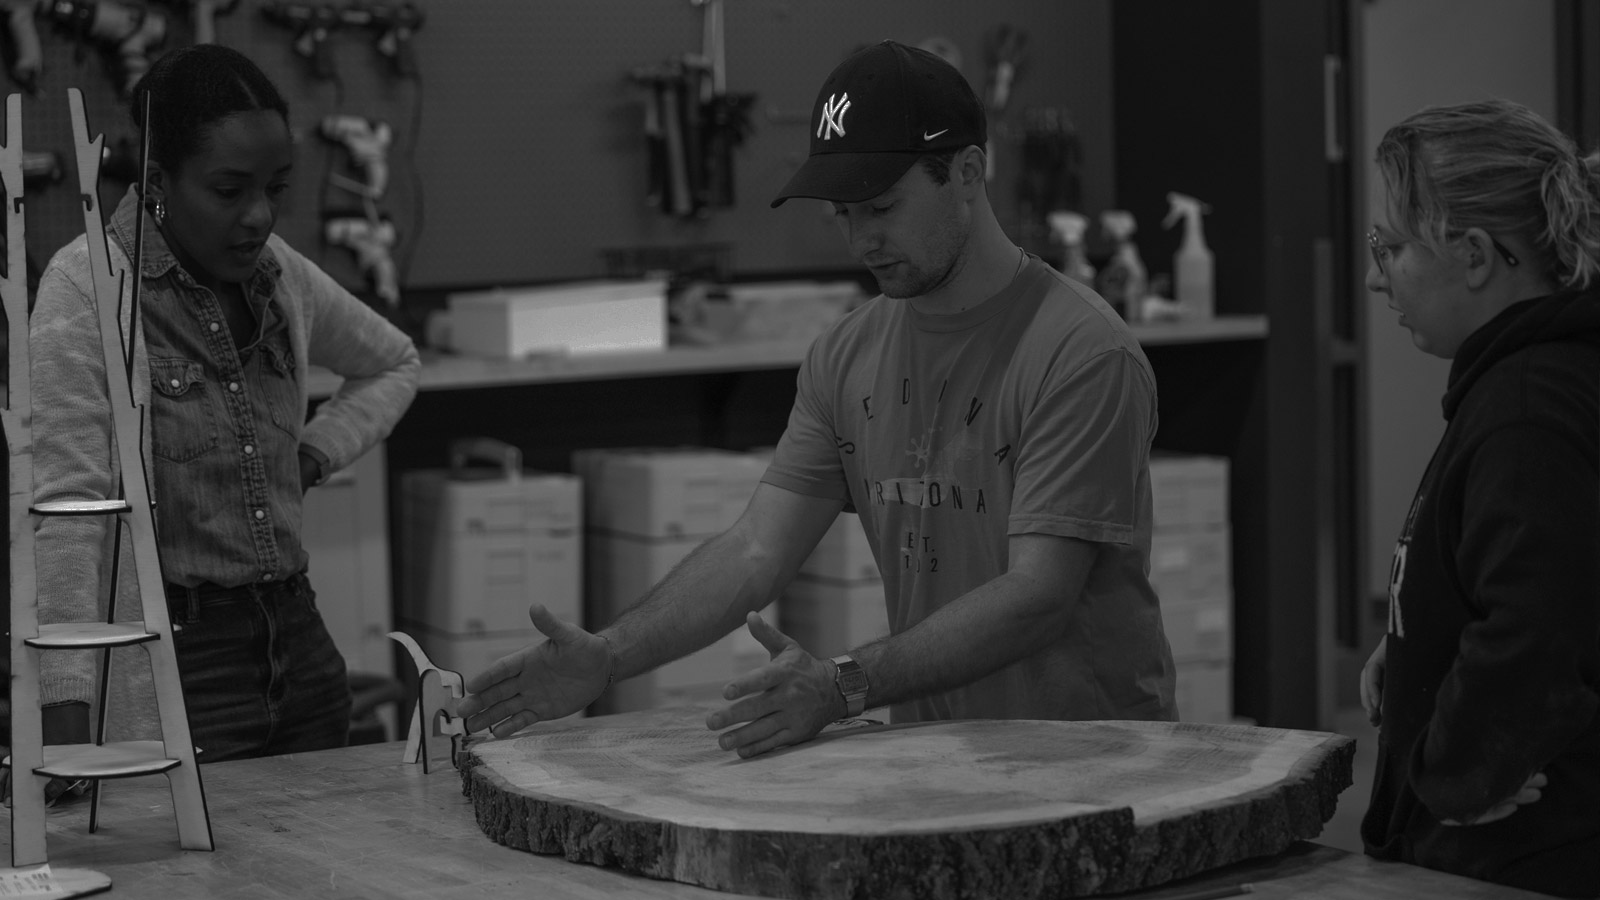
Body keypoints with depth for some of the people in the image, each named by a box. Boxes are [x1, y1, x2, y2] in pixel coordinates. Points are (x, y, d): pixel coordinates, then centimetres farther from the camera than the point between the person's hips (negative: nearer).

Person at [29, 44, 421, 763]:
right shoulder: (86, 286, -11)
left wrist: (317, 455, 10)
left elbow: (394, 363, 29)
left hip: (297, 648, 6)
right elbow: (65, 508, -19)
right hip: (171, 663, -6)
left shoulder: (280, 274, 8)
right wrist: (66, 717, -27)